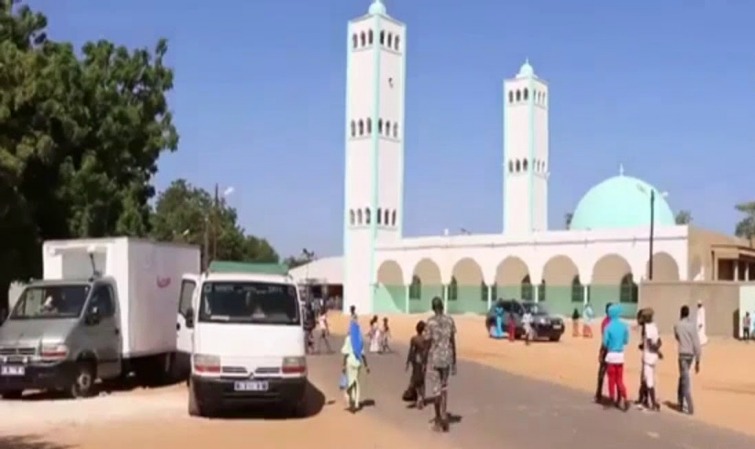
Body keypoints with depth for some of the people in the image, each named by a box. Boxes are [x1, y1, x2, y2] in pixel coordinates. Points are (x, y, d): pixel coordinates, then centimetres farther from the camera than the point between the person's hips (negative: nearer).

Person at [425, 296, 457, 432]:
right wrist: (454, 362, 12)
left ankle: (438, 420, 9)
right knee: (444, 387, 16)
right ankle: (444, 417, 10)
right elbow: (453, 342, 4)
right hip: (447, 358, 4)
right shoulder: (450, 320, 1)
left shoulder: (430, 321, -10)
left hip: (434, 358, -4)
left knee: (435, 389, 5)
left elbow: (428, 343, -9)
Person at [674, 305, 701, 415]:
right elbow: (697, 343, -6)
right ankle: (680, 402, 29)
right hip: (691, 354, 4)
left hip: (683, 354, -4)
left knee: (685, 381, -4)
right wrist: (697, 361, -1)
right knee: (683, 377, 21)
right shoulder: (693, 325, -3)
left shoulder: (677, 325, -7)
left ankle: (690, 407, -10)